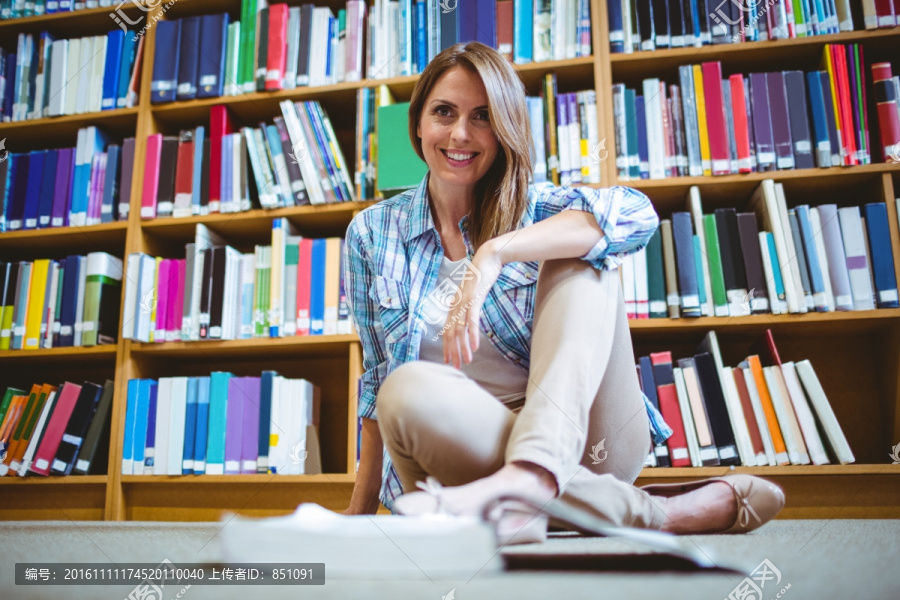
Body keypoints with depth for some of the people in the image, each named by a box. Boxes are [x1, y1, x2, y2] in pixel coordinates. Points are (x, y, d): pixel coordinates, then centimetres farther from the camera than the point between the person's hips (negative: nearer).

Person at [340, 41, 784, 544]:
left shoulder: (531, 205, 4)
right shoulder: (372, 234, 9)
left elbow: (636, 212, -19)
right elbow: (376, 379, 12)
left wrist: (495, 251, -31)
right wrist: (361, 509, 9)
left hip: (577, 435, 0)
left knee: (581, 256, -19)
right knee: (406, 389, -32)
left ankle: (530, 479, -43)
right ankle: (657, 512, -28)